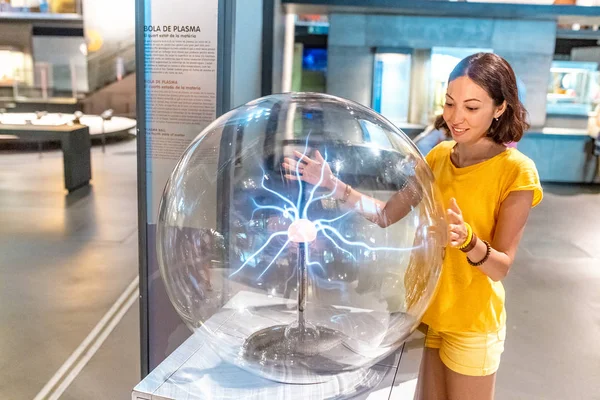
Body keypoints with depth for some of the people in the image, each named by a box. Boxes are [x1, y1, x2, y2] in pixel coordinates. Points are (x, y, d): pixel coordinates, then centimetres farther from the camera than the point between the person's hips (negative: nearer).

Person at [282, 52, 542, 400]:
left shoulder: (515, 170, -17)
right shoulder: (439, 155, 1)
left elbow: (502, 267, -17)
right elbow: (386, 214, 1)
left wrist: (467, 239, -37)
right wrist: (333, 184, -8)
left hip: (471, 324, -5)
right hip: (428, 310, 5)